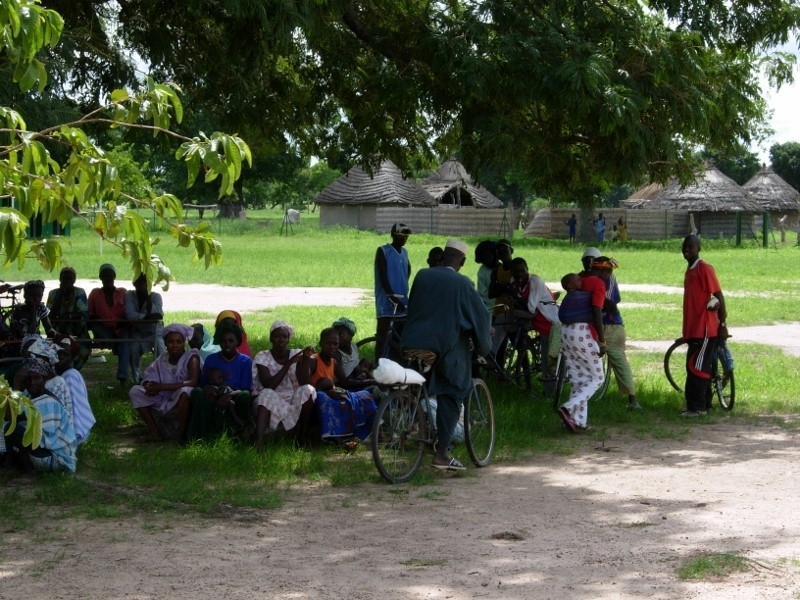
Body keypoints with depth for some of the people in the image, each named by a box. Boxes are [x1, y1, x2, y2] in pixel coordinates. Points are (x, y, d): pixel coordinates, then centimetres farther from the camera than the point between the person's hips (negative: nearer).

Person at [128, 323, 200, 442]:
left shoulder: (191, 358, -10)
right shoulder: (162, 359, 6)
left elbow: (193, 382, -25)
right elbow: (147, 380, 0)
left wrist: (161, 387, -29)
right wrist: (151, 387, -27)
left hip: (181, 405, -5)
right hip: (162, 404, 5)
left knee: (184, 391, -37)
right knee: (135, 391, -9)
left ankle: (181, 432, -19)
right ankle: (154, 431, -8)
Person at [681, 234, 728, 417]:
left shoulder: (704, 268, -12)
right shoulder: (690, 270, 15)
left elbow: (719, 296, -14)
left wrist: (723, 325, -15)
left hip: (705, 328, -9)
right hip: (694, 328, 9)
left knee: (696, 368, -10)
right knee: (700, 367, 12)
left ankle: (696, 407, -7)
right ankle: (704, 404, 18)